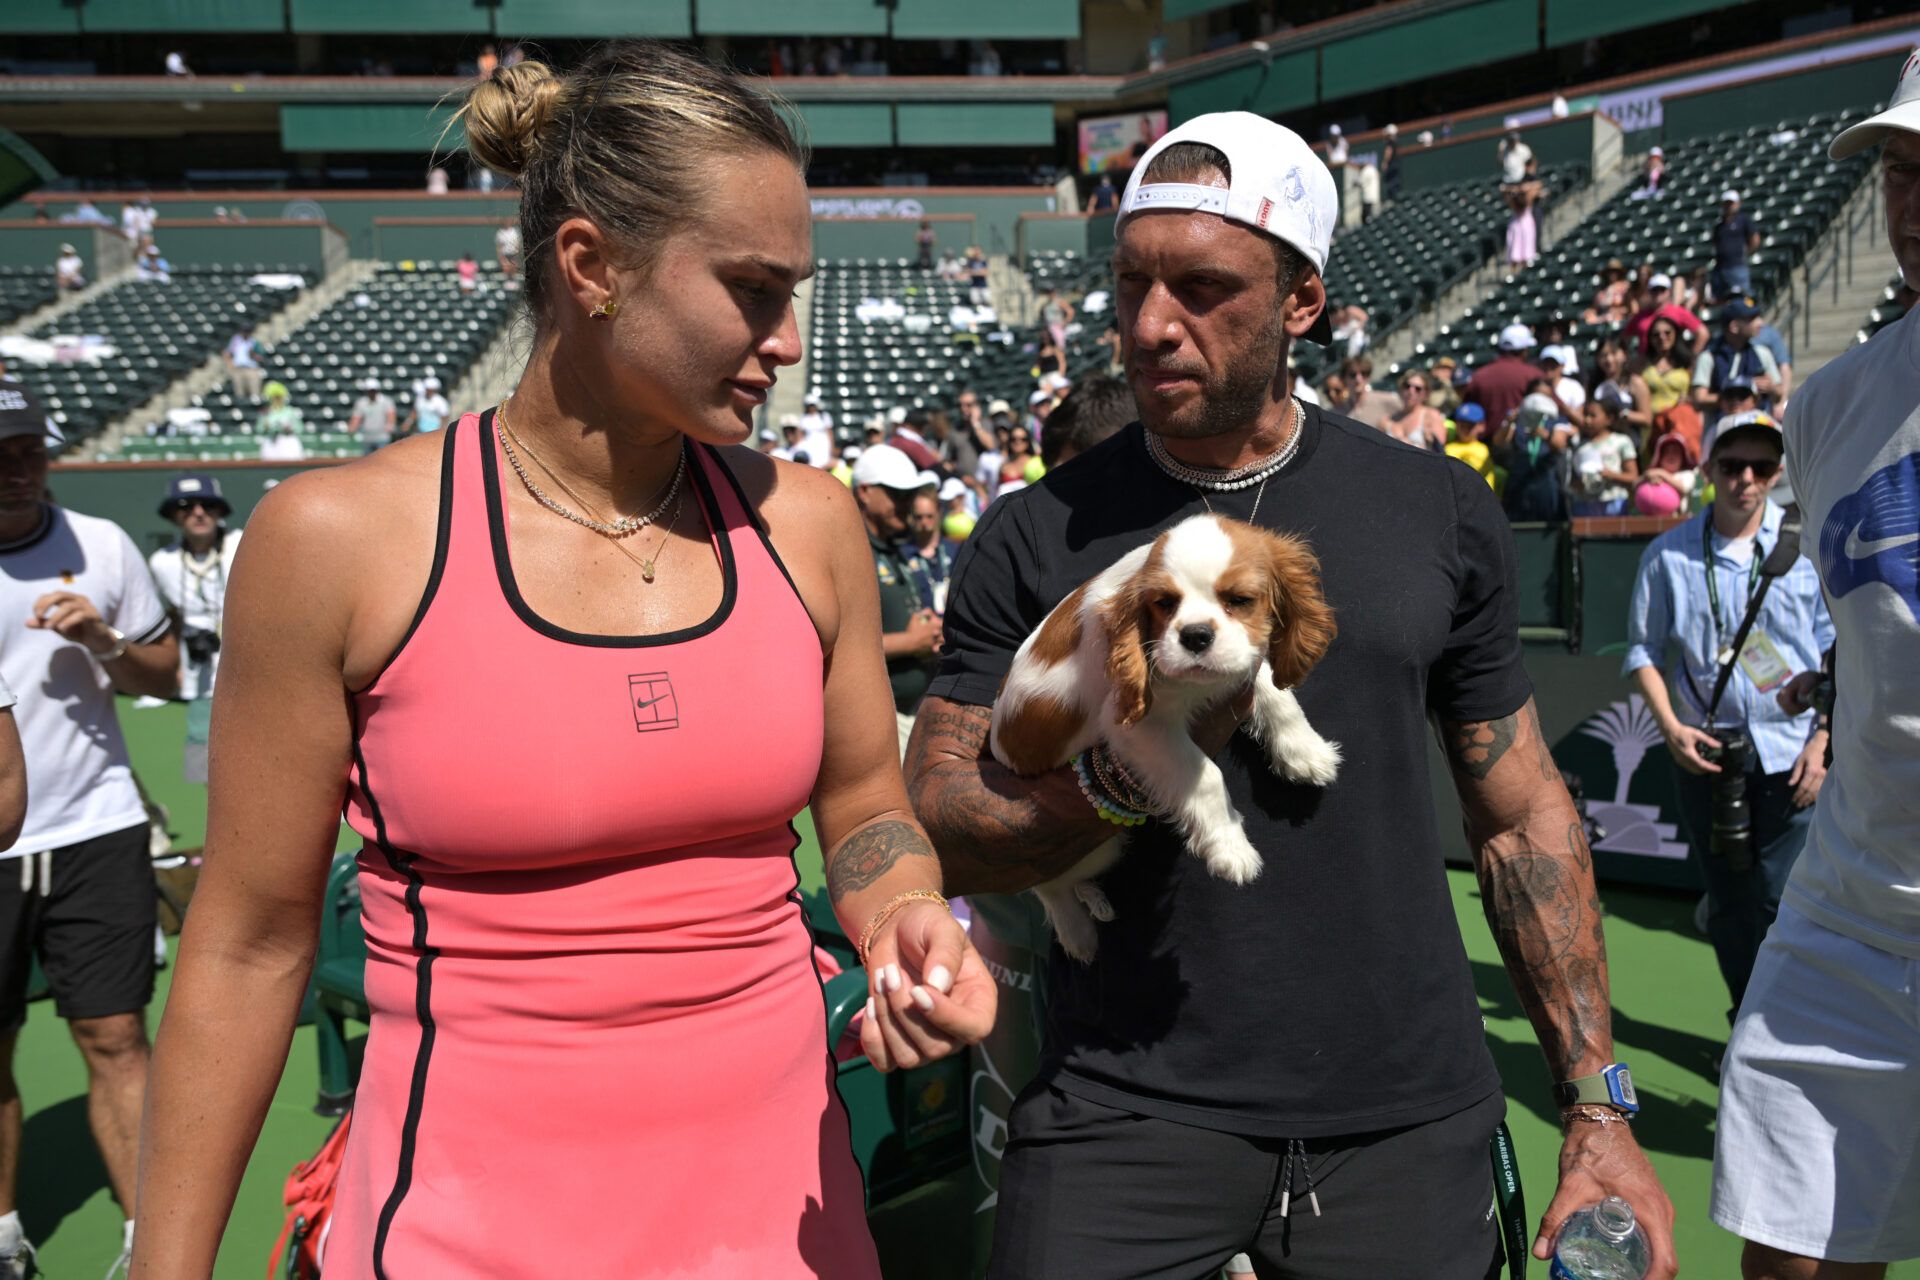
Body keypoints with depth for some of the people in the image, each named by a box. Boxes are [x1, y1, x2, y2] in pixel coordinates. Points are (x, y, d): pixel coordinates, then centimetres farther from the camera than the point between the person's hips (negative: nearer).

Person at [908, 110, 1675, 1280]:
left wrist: (1597, 1106, 4)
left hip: (1409, 1118, 2)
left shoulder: (1441, 514, 2)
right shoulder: (1035, 541, -2)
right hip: (1127, 1110, -1)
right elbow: (936, 829, -3)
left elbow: (1523, 815, 6)